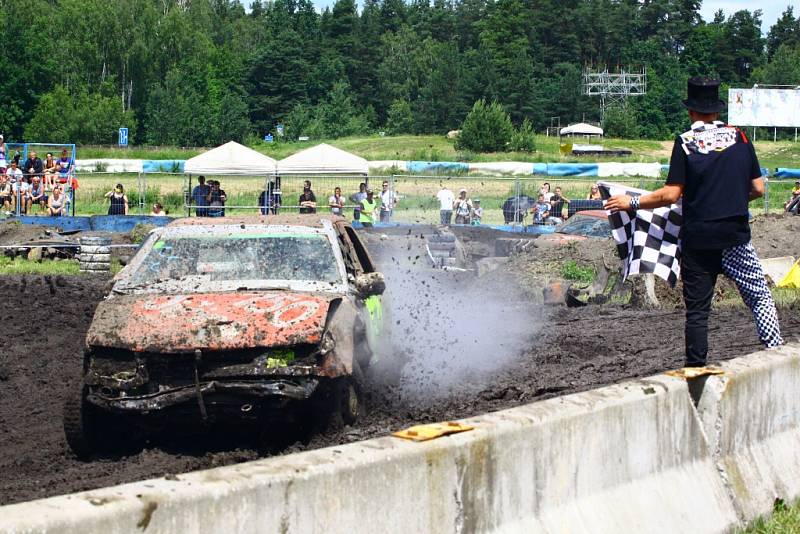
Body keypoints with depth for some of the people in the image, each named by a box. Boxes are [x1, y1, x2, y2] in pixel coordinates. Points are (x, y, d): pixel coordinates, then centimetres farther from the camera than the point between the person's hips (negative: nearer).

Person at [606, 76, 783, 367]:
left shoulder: (685, 142, -4)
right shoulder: (739, 137, 4)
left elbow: (671, 194, -9)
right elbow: (758, 189, 7)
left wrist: (631, 202, 1)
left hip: (697, 238, -1)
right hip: (735, 236, 1)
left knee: (697, 311, 5)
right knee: (760, 297, 10)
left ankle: (696, 368, 4)